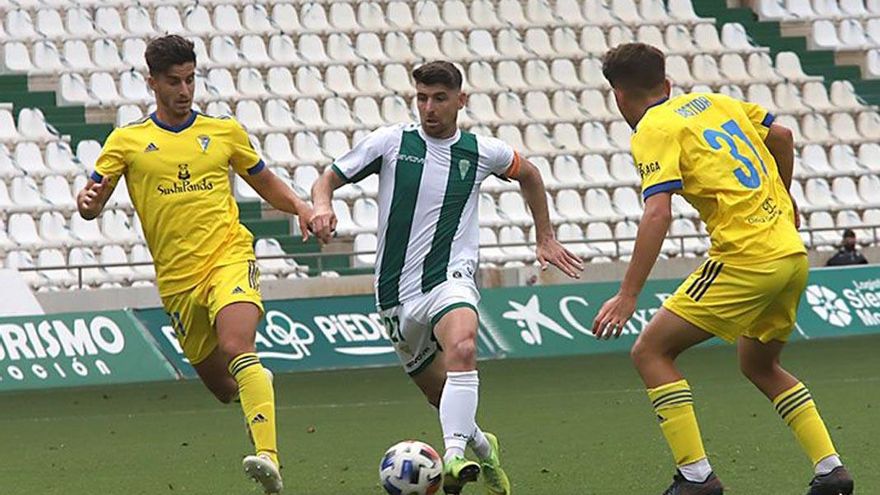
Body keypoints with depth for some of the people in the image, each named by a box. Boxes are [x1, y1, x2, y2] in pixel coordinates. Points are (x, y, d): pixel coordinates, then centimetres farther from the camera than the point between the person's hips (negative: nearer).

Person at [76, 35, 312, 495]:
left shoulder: (224, 131, 9)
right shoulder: (127, 141, 6)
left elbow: (264, 181, 22)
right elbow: (91, 203, 4)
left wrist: (300, 206, 3)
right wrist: (88, 202, -21)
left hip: (229, 256, -2)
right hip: (176, 279, 2)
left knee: (236, 349, -29)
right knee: (222, 387, 12)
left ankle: (268, 457, -39)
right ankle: (259, 384, 49)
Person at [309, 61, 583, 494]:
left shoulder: (482, 152, 4)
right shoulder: (391, 142, 0)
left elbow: (529, 175, 26)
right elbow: (328, 178, 6)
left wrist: (545, 238, 26)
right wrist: (322, 206, -17)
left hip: (450, 279, -2)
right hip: (397, 292, 2)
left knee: (462, 347, -35)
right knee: (443, 397, 9)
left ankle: (455, 457, -46)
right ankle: (480, 447, 40)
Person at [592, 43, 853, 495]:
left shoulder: (654, 131, -6)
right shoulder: (712, 102, 17)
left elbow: (657, 214, -19)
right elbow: (780, 136, 25)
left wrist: (627, 296, -21)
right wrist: (782, 200, 40)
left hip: (746, 260, -8)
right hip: (792, 254, 8)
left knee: (650, 352, -1)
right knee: (759, 365, 27)